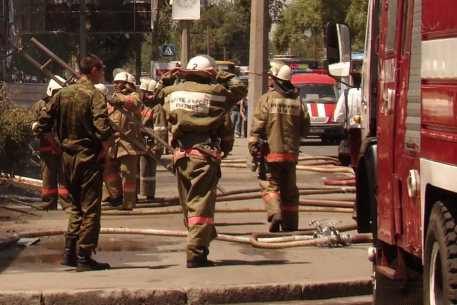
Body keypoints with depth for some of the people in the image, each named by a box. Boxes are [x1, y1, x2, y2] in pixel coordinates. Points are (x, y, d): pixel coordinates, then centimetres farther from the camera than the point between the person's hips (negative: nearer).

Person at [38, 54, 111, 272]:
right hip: (89, 156, -6)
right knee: (90, 209, 1)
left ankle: (69, 253, 16)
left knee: (77, 206, 19)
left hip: (68, 156, 6)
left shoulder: (63, 93, 7)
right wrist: (105, 151, -10)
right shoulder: (95, 95, -12)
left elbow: (44, 121, 5)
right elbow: (102, 128, -24)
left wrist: (56, 147, 12)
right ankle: (84, 258, 2)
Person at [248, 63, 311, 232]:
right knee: (289, 190, 11)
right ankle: (290, 225, 13)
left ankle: (275, 213, -24)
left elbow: (258, 124, -12)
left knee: (269, 185, 1)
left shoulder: (268, 98, -6)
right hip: (291, 152, 4)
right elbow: (305, 128, 7)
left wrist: (253, 145, -9)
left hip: (271, 151, -4)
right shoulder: (297, 100, 5)